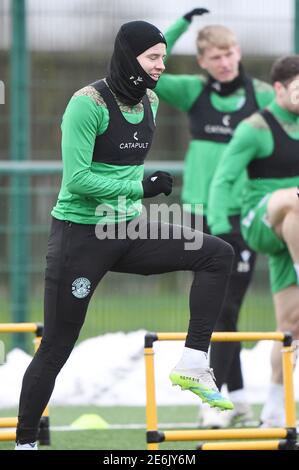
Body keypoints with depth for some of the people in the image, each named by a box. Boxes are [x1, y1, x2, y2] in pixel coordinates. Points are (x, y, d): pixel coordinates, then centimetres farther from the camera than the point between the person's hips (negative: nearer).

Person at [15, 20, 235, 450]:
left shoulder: (150, 102, 6)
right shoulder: (89, 103, -17)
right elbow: (77, 178, -21)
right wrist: (141, 187, -20)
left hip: (127, 232, 7)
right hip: (80, 234, -7)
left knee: (218, 254, -8)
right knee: (56, 348, -2)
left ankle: (193, 365, -10)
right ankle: (25, 442, 11)